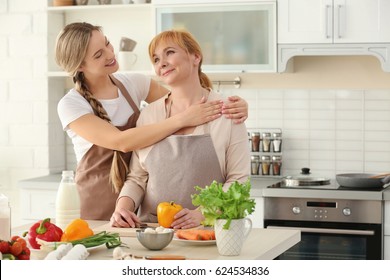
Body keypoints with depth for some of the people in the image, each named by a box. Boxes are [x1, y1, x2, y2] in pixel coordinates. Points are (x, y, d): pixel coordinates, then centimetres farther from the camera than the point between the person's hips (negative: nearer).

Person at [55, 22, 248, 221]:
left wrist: (229, 105, -21)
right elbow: (121, 142, -25)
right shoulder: (70, 105, -13)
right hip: (98, 210, -4)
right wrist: (182, 119, -30)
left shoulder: (132, 83, 1)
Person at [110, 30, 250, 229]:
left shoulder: (226, 113, 1)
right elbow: (137, 178, 14)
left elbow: (238, 180, -3)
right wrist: (122, 206, -6)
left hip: (207, 230, -3)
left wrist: (200, 214, -15)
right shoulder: (148, 114, 11)